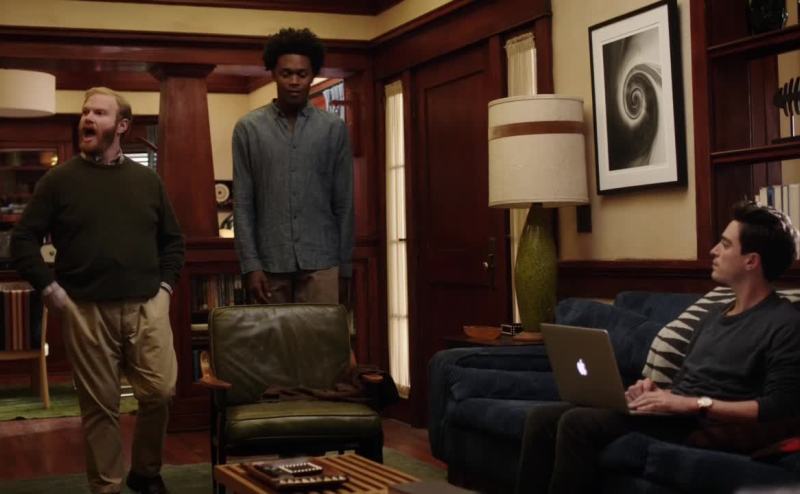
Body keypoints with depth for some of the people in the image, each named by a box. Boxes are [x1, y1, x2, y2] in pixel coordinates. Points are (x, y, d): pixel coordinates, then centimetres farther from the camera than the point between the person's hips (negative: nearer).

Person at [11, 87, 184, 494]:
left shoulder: (147, 179, 11)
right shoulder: (59, 179, 3)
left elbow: (172, 239, 19)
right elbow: (23, 239, 3)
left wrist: (165, 285, 7)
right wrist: (48, 288, -5)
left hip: (146, 306, 2)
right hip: (86, 311, -2)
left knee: (160, 393, -2)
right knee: (100, 406, 2)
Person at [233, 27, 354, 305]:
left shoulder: (334, 128, 5)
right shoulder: (248, 128, 4)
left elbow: (344, 203, 6)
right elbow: (243, 203, 2)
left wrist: (344, 266, 3)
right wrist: (250, 264, -6)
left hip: (321, 262, 0)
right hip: (269, 262, 0)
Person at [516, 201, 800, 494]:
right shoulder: (715, 317, 23)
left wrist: (694, 404, -18)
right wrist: (654, 391, -1)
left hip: (701, 427, -9)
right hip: (672, 414, 9)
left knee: (578, 423, -26)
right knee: (543, 418, -6)